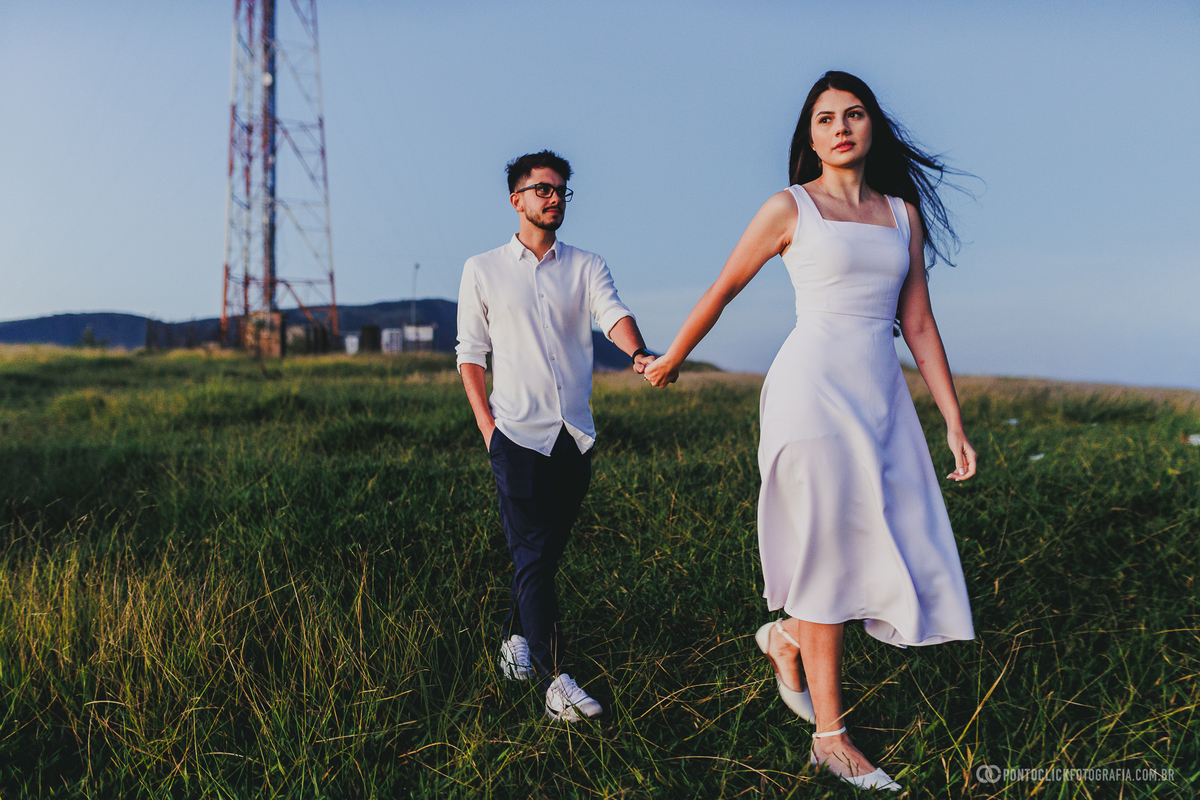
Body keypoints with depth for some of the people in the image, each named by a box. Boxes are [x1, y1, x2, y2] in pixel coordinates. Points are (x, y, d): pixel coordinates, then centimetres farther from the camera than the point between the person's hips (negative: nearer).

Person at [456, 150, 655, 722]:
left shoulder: (586, 266, 9)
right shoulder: (482, 271, 6)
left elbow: (613, 313, -10)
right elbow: (471, 352, 7)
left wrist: (638, 353, -32)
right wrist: (487, 426, -3)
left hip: (575, 436, 3)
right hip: (519, 435, -3)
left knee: (548, 548, 12)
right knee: (533, 554, -8)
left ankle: (515, 635, 34)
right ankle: (553, 679, -8)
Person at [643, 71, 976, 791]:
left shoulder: (905, 213, 14)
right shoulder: (790, 209, 2)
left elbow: (919, 324, 13)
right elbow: (723, 289, 11)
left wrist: (955, 423, 9)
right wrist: (672, 359, 18)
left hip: (883, 399, 5)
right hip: (814, 389, -5)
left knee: (905, 555, 2)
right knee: (830, 558, -2)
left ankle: (787, 636, 29)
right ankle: (831, 738, 10)